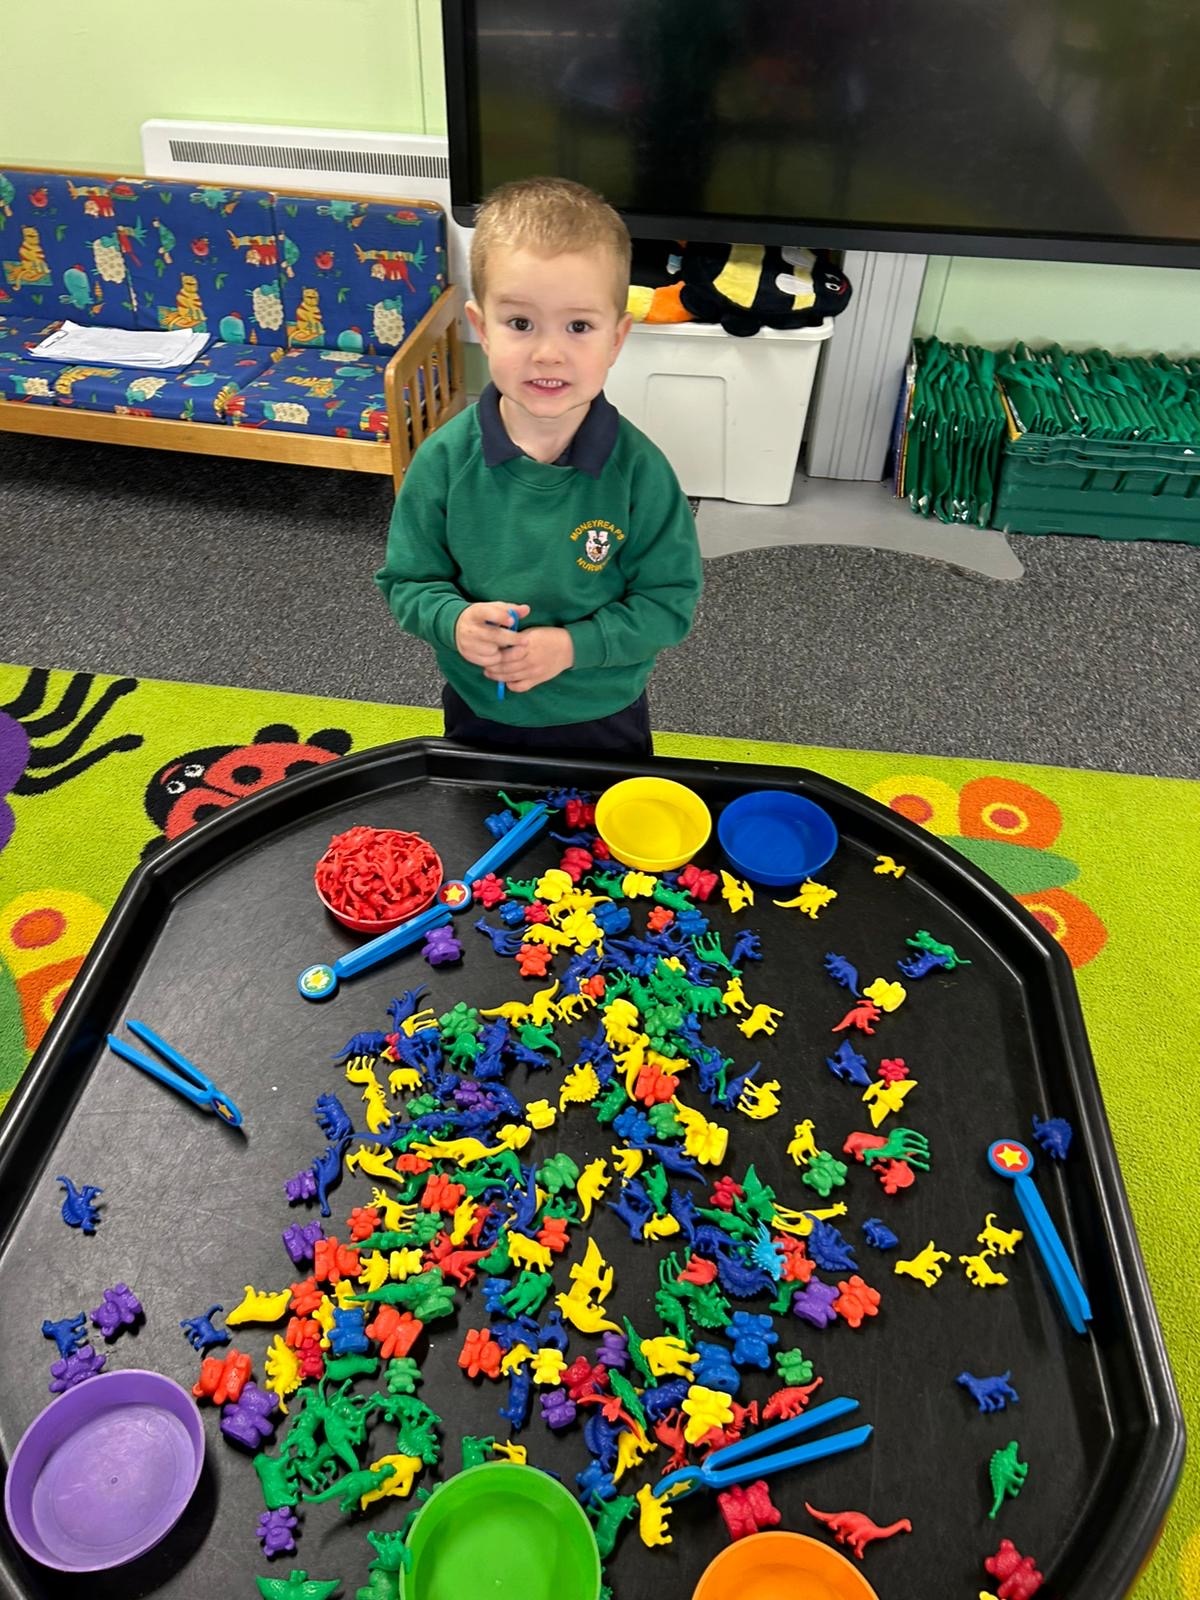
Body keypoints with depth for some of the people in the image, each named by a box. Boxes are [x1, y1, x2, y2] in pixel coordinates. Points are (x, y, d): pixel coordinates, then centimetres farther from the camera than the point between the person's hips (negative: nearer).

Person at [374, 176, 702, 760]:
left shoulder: (639, 468, -20)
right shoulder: (444, 460, -16)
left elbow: (671, 600, -13)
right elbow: (406, 580, -5)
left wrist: (573, 645, -26)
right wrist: (453, 620, -27)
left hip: (604, 719, -1)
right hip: (479, 716, 2)